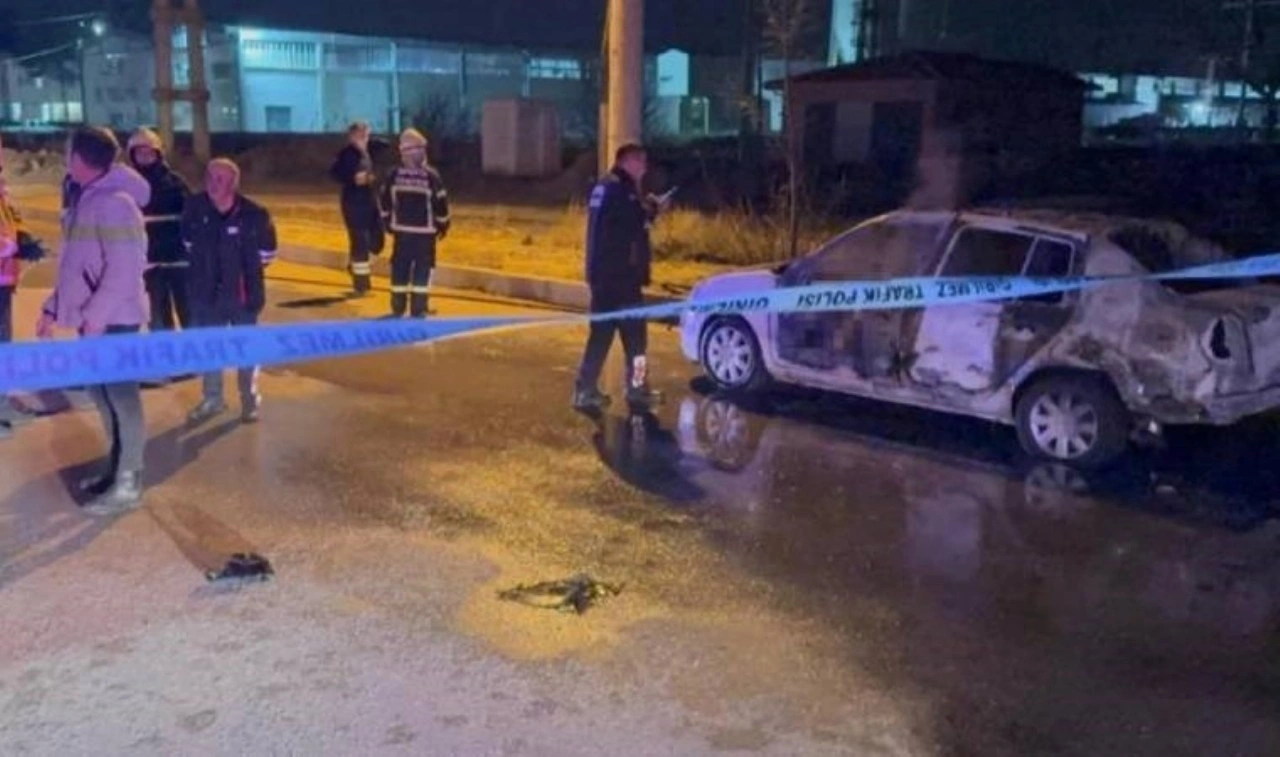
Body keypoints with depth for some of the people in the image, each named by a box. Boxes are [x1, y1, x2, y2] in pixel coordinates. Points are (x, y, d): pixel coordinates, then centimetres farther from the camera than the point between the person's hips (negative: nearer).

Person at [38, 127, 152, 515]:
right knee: (103, 393, 17)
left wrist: (95, 316, -24)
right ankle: (116, 469, 30)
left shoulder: (114, 203, -18)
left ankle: (128, 484, 7)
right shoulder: (84, 199, 12)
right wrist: (53, 306, 16)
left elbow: (124, 270, -24)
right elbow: (75, 264, 18)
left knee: (121, 396, -1)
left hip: (113, 319, -9)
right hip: (93, 317, 9)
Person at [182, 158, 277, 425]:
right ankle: (212, 398, 32)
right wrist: (204, 265, 11)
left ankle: (250, 400, 29)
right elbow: (188, 240, 9)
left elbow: (267, 251, -2)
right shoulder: (195, 208, -12)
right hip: (206, 292, 3)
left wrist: (246, 269, 3)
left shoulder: (253, 214, -19)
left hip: (243, 293, -3)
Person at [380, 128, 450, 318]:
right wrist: (443, 225, 7)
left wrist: (388, 223, 19)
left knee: (399, 268, 11)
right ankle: (418, 310, 0)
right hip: (425, 231, -3)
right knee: (422, 270, 3)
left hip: (401, 230, 3)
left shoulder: (394, 175, -2)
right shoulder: (431, 176, -10)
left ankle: (398, 308, 14)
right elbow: (441, 203, -7)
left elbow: (385, 201, 5)